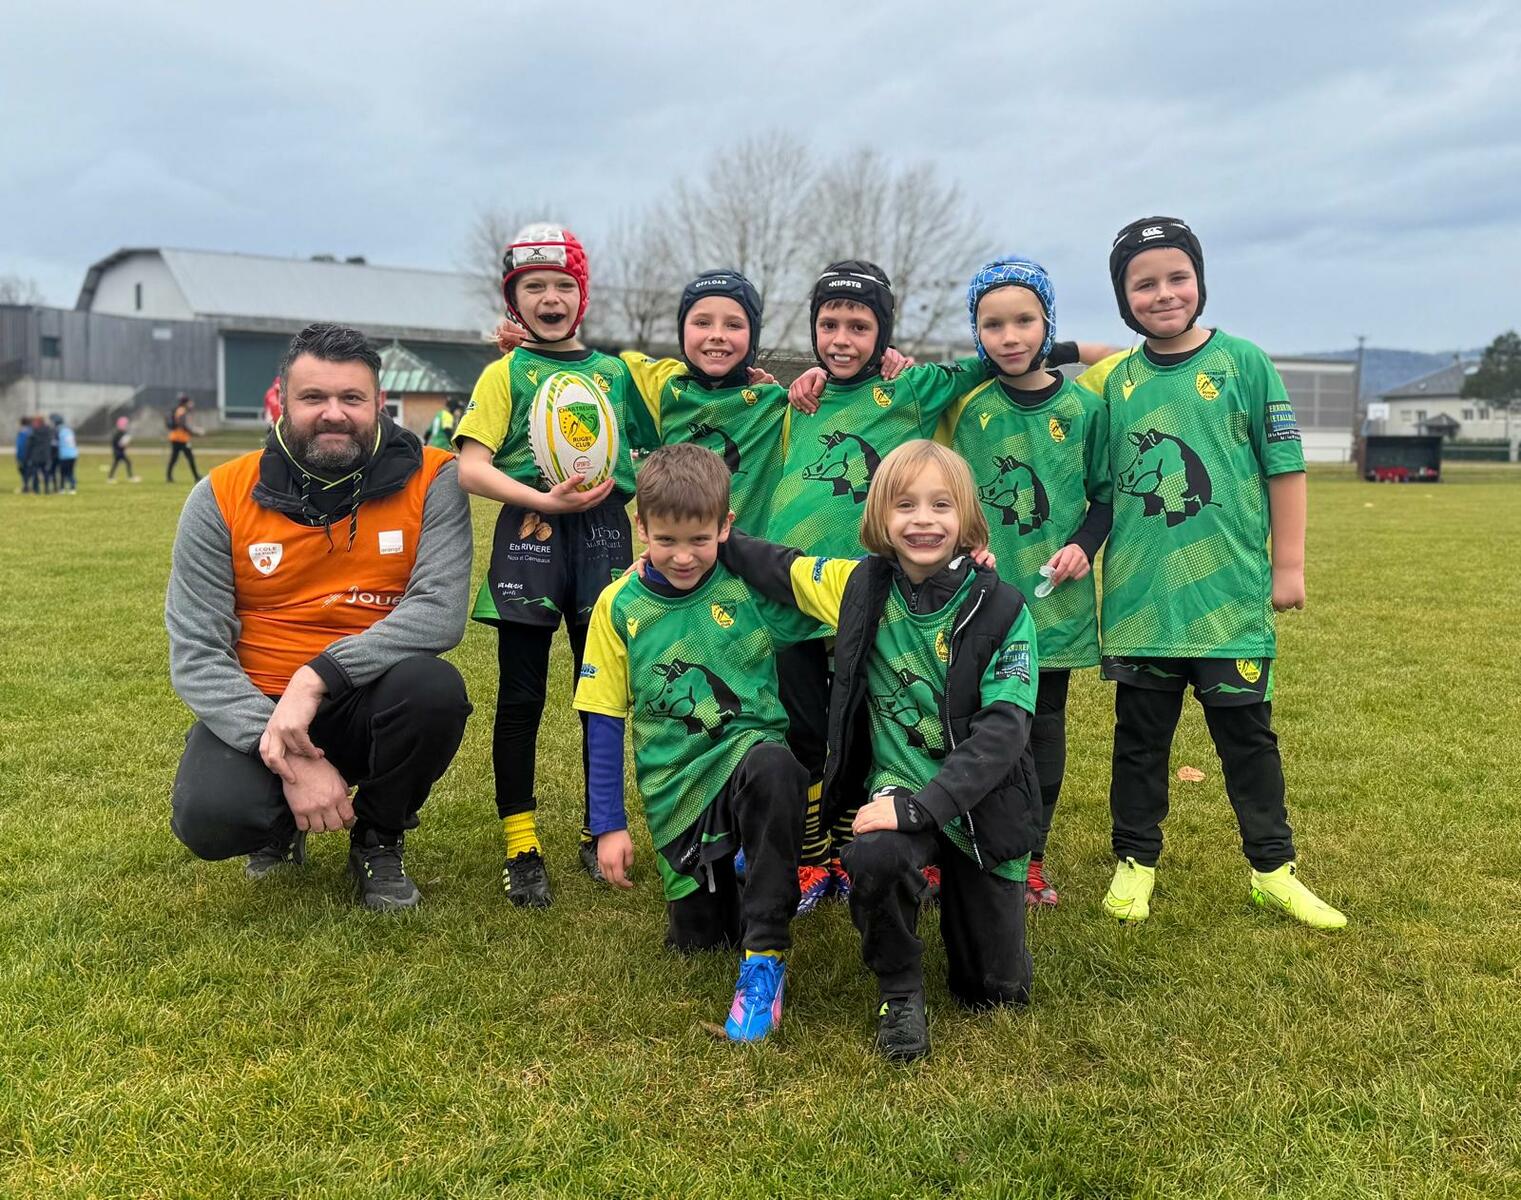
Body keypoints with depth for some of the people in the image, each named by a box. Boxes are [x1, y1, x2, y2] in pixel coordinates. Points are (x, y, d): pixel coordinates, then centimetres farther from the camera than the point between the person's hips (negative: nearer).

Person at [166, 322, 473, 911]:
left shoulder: (431, 481, -9)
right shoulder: (222, 497, -7)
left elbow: (441, 612, -22)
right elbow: (195, 652, -10)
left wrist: (318, 677, -32)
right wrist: (289, 758, -23)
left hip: (365, 703, 0)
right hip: (256, 706, 0)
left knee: (434, 687, -33)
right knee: (208, 816, -28)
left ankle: (379, 840, 0)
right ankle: (280, 825, 14)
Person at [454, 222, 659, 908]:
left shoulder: (615, 371, 12)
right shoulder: (507, 373, 4)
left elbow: (657, 448, 16)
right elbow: (470, 468, -6)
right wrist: (545, 500, -16)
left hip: (603, 536, 3)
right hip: (530, 537, -2)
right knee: (521, 697, 3)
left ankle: (599, 832, 24)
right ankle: (521, 849, 12)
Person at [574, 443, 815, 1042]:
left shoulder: (754, 583, -9)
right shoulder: (619, 606, -3)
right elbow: (605, 722, 1)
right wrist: (609, 827, 0)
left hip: (748, 751, -3)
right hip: (677, 790, 3)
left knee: (773, 770, -38)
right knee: (697, 936, 6)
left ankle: (765, 957, -25)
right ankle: (725, 870, 42)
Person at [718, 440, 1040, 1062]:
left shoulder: (1001, 609, -13)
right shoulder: (861, 585, -4)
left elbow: (1003, 730, -20)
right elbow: (776, 566, 13)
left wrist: (921, 805, -28)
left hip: (984, 797, 0)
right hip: (899, 785, 1)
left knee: (996, 989, 6)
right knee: (871, 855, -37)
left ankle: (959, 888, 39)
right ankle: (899, 989, -5)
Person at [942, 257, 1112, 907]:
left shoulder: (1083, 407, 0)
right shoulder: (963, 403, 0)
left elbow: (1107, 495, 6)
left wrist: (1084, 544, -9)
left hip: (1052, 599, 1)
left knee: (1043, 727, 9)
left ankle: (1030, 855, 25)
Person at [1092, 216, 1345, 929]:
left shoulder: (1243, 362, -3)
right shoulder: (1117, 380, 4)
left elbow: (1285, 467, -1)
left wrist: (1288, 567, -1)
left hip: (1230, 593, -2)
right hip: (1138, 597, 2)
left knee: (1247, 734, 8)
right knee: (1140, 736, 11)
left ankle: (1274, 870, 23)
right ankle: (1135, 862, 26)